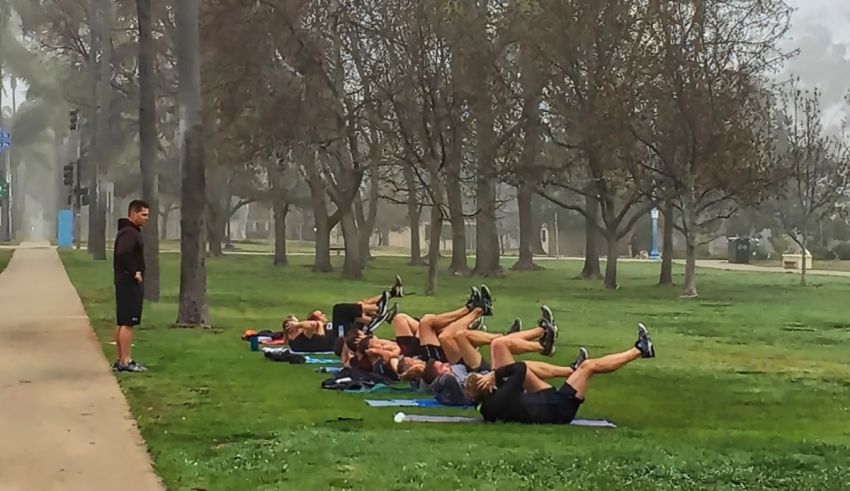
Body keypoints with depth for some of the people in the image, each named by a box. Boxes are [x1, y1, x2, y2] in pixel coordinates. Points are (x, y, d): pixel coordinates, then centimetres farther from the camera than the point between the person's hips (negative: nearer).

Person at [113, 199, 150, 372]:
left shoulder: (130, 231, 17)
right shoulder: (129, 233, -16)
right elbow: (123, 254, -31)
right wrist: (134, 272, -22)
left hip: (125, 282, 11)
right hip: (130, 283, -11)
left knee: (122, 323, 13)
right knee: (128, 323, -8)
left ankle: (119, 360, 19)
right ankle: (126, 361, -7)